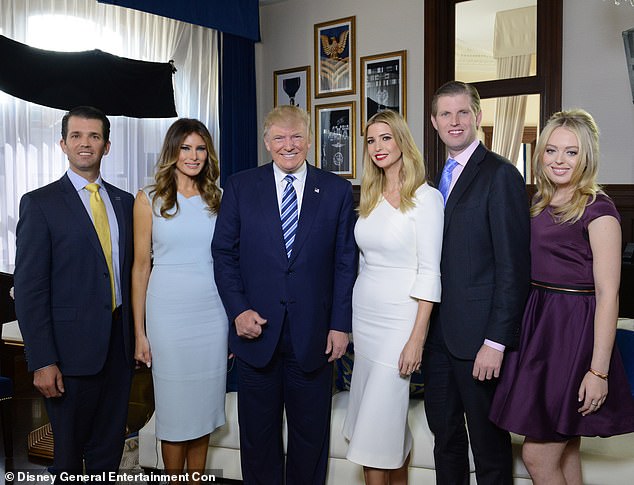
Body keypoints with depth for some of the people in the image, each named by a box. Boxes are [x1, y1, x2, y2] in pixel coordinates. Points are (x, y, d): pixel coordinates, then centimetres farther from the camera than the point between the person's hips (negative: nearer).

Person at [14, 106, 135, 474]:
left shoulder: (125, 202, 9)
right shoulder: (40, 203, -5)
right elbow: (29, 288, -9)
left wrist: (137, 334, 6)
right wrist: (42, 361, -14)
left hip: (120, 344, 4)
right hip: (72, 346, -4)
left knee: (110, 450, 16)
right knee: (69, 454, 12)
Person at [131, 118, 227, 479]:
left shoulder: (217, 198, 8)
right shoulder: (150, 200, 0)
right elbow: (141, 266, -1)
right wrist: (140, 332, -3)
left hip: (213, 313, 3)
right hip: (168, 313, -2)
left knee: (204, 404, 10)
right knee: (174, 408, 6)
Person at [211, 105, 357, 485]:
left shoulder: (337, 190, 2)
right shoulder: (240, 187, 2)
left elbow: (345, 262, 1)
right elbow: (224, 253, 2)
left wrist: (340, 324, -4)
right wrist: (238, 310, -9)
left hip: (314, 336, 0)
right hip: (256, 330, 0)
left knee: (311, 435, 14)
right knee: (258, 435, 15)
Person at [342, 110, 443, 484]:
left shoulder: (426, 197, -10)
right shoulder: (370, 198, 10)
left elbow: (429, 272, -14)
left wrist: (417, 338, -18)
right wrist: (347, 324, 12)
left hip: (399, 319, -6)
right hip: (364, 314, 7)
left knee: (377, 424, -3)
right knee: (391, 417, 15)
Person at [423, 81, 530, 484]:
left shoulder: (500, 175, -12)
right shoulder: (441, 178, 12)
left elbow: (513, 267, -16)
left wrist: (496, 342, -19)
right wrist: (426, 326, 8)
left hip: (479, 335, -7)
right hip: (439, 331, 7)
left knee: (490, 446, 9)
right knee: (444, 434, 19)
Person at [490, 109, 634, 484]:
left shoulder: (597, 208, -11)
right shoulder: (542, 204, 11)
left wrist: (599, 370, -19)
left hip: (575, 331, -7)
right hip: (538, 325, 7)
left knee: (538, 455, -2)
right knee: (565, 453, 16)